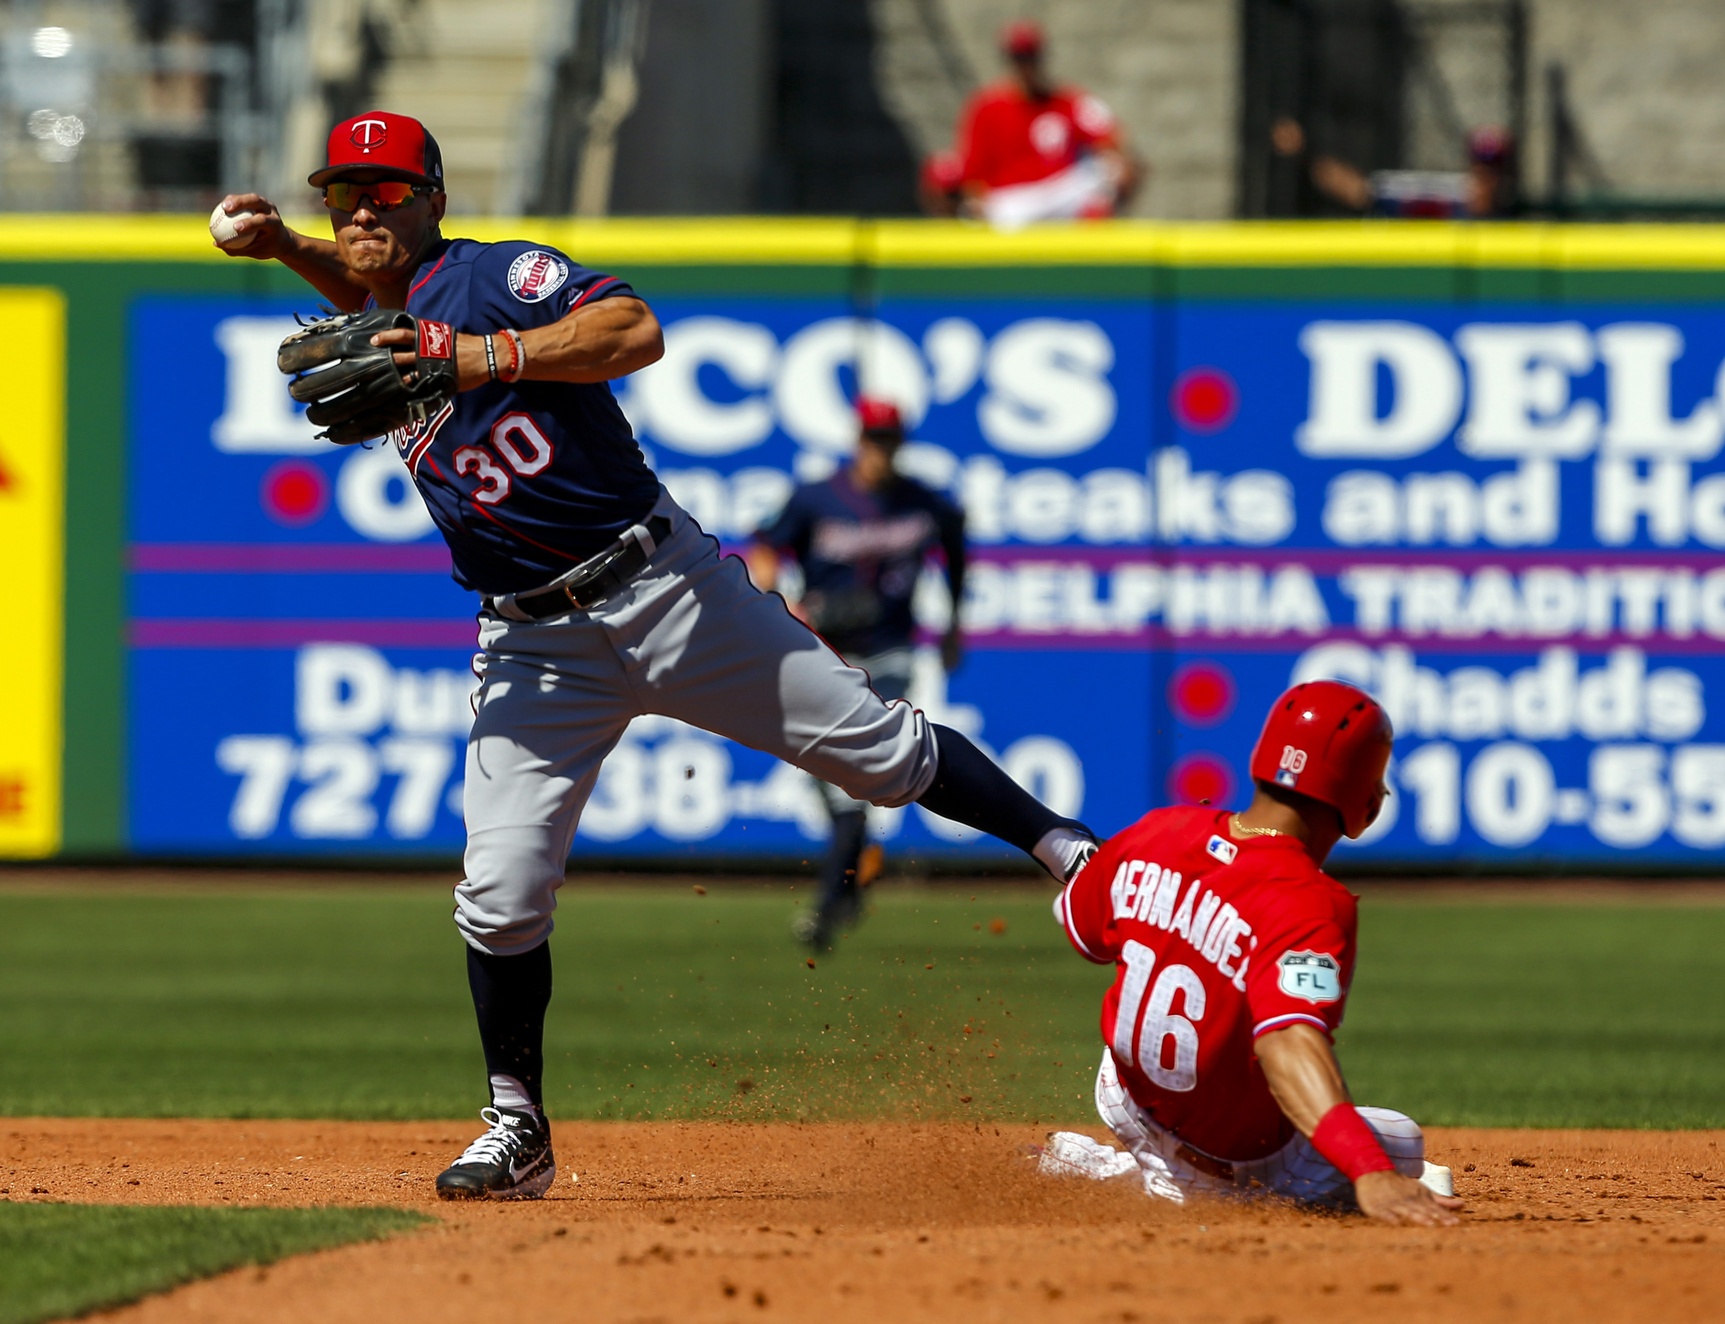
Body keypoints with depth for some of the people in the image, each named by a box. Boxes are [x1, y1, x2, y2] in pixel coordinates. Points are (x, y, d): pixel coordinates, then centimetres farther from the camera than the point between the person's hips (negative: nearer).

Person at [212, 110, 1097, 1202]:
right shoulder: (384, 333, 10)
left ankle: (1059, 843, 13)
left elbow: (635, 331, -24)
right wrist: (281, 245, 12)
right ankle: (518, 1135, 6)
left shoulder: (491, 273, -10)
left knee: (879, 749, -3)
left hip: (664, 583, -5)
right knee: (502, 895, -6)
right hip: (535, 648, 5)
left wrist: (487, 357, -32)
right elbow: (372, 290, 32)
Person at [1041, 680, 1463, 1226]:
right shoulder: (1306, 908, -34)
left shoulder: (1153, 834, -13)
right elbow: (1288, 1042, -50)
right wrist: (1370, 1173, -60)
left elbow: (1077, 926, 6)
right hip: (1240, 1155, -7)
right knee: (1399, 1145, 15)